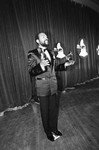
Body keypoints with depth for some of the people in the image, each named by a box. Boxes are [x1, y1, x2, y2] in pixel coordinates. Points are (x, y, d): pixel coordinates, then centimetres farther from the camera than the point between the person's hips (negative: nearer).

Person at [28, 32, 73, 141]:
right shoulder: (32, 54, -8)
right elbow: (31, 72, -15)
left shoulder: (51, 52, 10)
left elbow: (56, 66, 14)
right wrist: (41, 65, -32)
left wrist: (65, 64, -3)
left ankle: (54, 128, 45)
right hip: (42, 87, -5)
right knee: (45, 111, 12)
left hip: (53, 85, 6)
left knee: (54, 108, 18)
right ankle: (48, 132, 39)